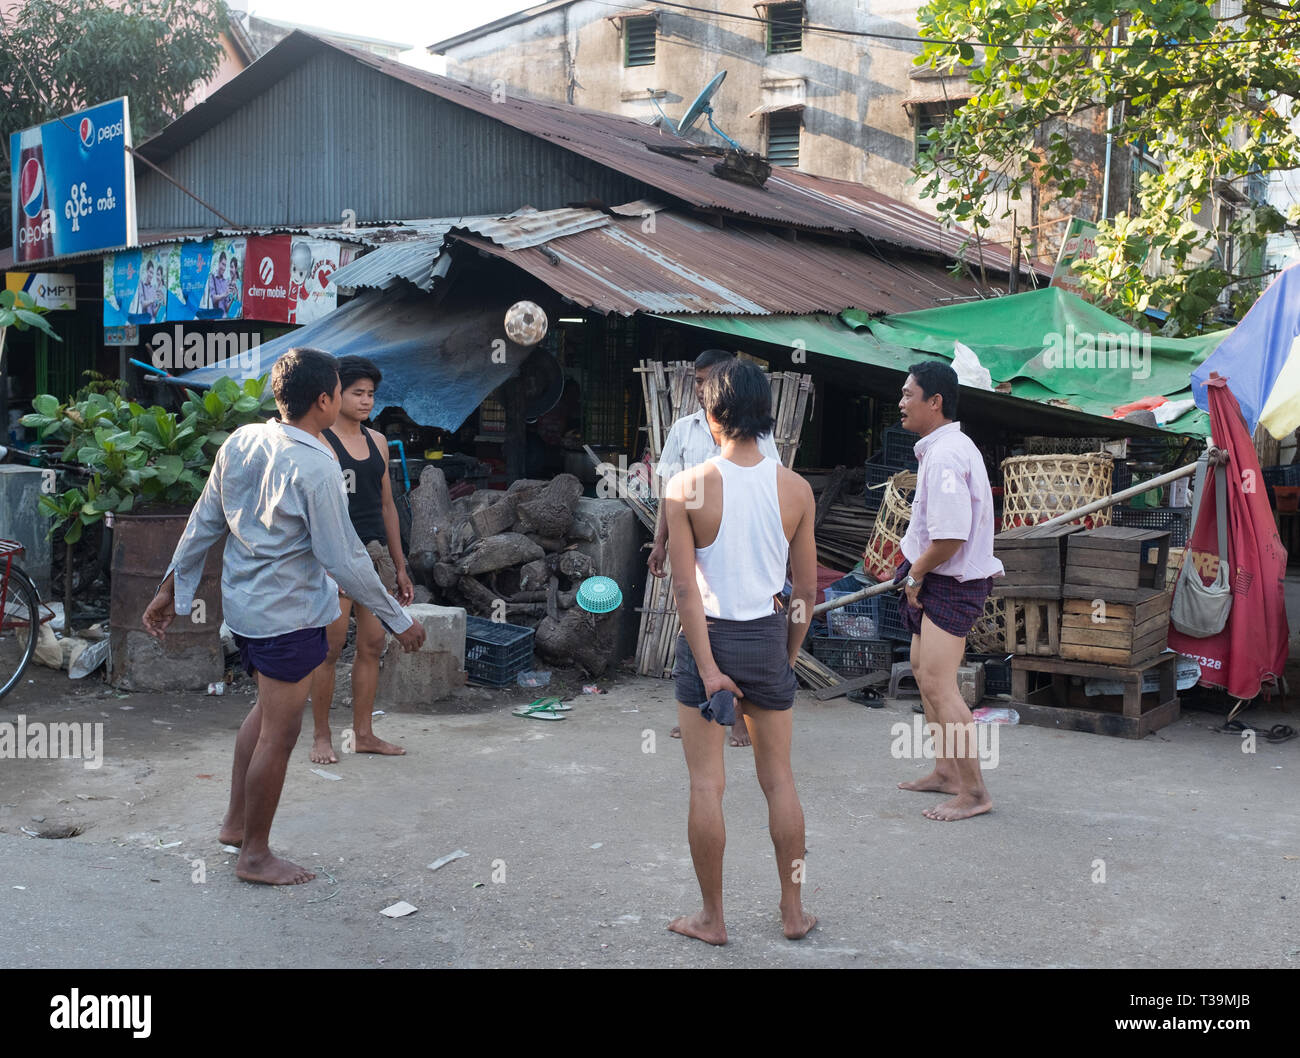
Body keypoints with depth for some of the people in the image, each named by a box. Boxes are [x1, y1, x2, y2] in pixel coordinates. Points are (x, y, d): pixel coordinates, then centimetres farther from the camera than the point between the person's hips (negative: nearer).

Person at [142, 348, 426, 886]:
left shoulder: (241, 442, 0)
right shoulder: (315, 467, -22)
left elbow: (203, 524, 7)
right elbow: (345, 560, -19)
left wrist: (172, 588, 17)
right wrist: (399, 622, -10)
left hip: (242, 602, 8)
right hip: (289, 614, -8)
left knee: (268, 708, 26)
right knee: (278, 734, 5)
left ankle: (236, 820, 35)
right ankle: (254, 854, 19)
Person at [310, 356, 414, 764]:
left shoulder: (377, 441, 14)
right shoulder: (319, 442, -5)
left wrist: (400, 566, 18)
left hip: (375, 552, 6)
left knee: (372, 645, 7)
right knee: (330, 647, -2)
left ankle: (363, 733, 16)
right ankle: (321, 736, 9)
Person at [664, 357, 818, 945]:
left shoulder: (687, 488, -11)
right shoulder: (795, 489, -3)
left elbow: (685, 588, -14)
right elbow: (806, 588, 2)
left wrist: (708, 668, -12)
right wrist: (788, 655, 14)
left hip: (707, 635, -2)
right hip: (768, 636, 3)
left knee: (707, 783, 6)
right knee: (778, 777, 14)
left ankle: (712, 918, 16)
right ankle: (793, 911, 23)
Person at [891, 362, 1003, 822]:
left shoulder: (945, 455, -22)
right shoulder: (949, 447, 13)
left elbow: (950, 536, -29)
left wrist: (915, 574, -14)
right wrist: (915, 572, 13)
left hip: (950, 583, -11)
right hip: (938, 579, 11)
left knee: (937, 683, -11)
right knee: (923, 669, 20)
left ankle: (973, 792, -4)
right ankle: (945, 771, 33)